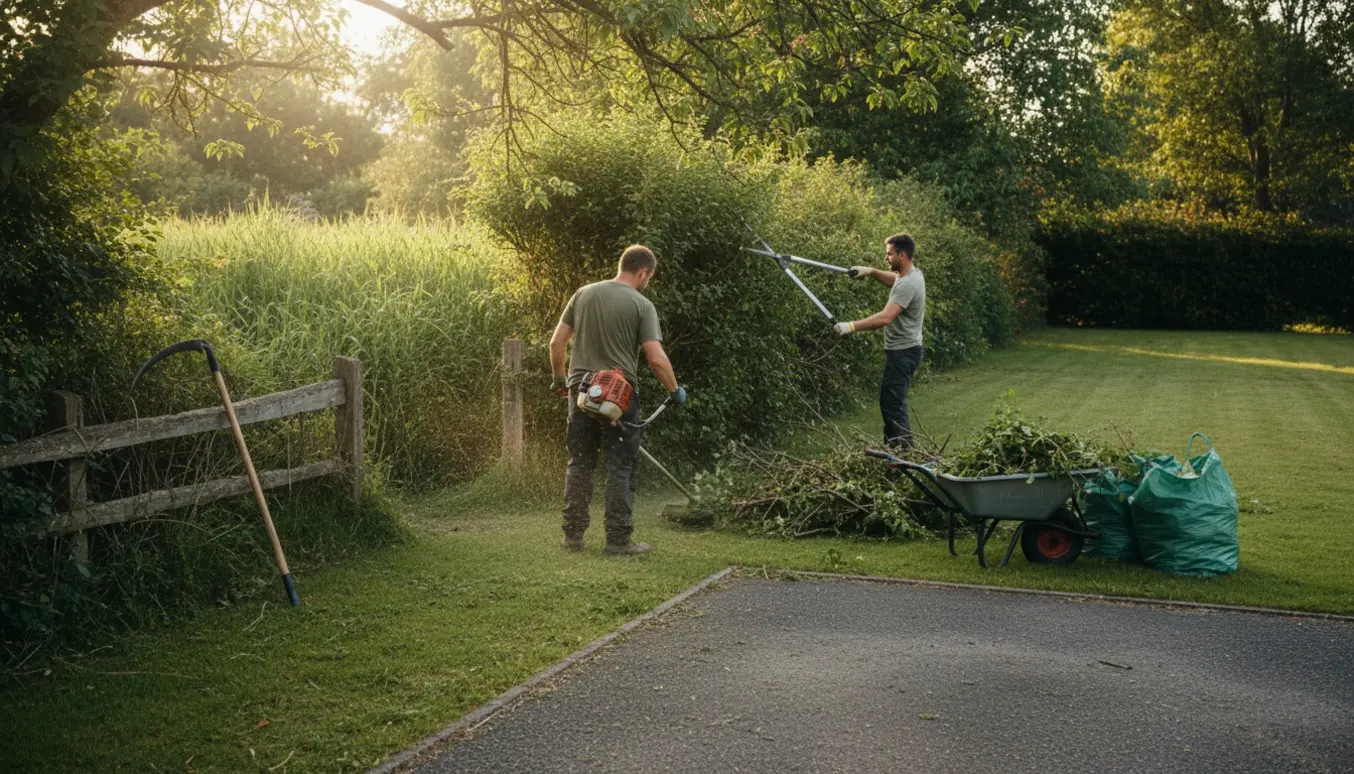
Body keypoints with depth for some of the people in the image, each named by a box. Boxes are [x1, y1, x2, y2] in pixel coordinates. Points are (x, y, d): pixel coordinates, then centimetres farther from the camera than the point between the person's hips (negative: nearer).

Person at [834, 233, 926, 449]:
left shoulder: (907, 285, -24)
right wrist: (871, 271, 17)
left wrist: (851, 326, -36)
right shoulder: (911, 274, 9)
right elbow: (893, 280, 33)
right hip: (903, 350, 11)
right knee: (890, 402, 18)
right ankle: (893, 448, 27)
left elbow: (885, 318, -34)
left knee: (894, 405, -10)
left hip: (902, 352, -11)